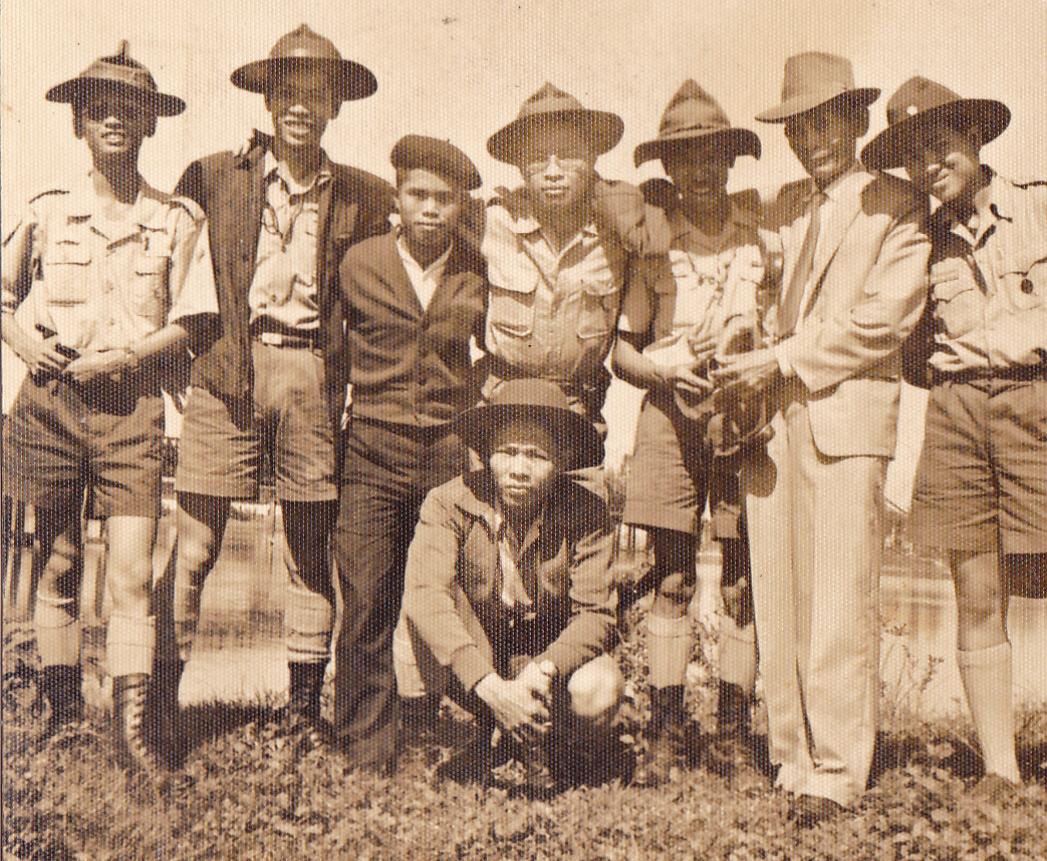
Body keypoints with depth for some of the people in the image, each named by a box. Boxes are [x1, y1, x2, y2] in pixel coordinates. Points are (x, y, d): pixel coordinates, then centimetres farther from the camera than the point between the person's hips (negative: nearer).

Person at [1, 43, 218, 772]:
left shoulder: (179, 220, 3)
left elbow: (187, 326, 2)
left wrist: (123, 357, -12)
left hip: (133, 406, -1)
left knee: (133, 571, -6)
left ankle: (132, 725, -1)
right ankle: (64, 708, 23)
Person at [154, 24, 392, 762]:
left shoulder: (364, 197, 8)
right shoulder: (215, 176, 7)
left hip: (314, 376, 1)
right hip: (228, 370, 0)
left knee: (312, 558, 6)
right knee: (193, 552, -2)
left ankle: (305, 713, 18)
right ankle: (160, 702, 12)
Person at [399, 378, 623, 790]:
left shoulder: (586, 514, -17)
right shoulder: (450, 502, -20)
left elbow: (596, 613, -19)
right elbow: (423, 594, -33)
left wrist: (544, 670, -39)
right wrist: (490, 686, -44)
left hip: (553, 653, 0)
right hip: (472, 657, 0)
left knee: (598, 692, -32)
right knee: (430, 606, -30)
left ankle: (546, 740, 6)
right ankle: (495, 733, -9)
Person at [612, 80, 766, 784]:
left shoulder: (763, 236, 6)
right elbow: (623, 349, 8)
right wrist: (666, 369, -11)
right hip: (670, 416, 0)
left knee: (742, 585, 1)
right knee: (672, 582, 2)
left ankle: (734, 735, 12)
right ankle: (667, 734, 9)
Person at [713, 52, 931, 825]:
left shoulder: (898, 207, 3)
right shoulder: (785, 208, 21)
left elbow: (883, 317, -8)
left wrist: (783, 360, -11)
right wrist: (746, 382, 3)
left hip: (847, 417, -5)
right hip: (769, 418, 6)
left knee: (839, 603, -6)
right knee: (776, 601, 5)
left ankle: (837, 775, 3)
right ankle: (792, 761, 15)